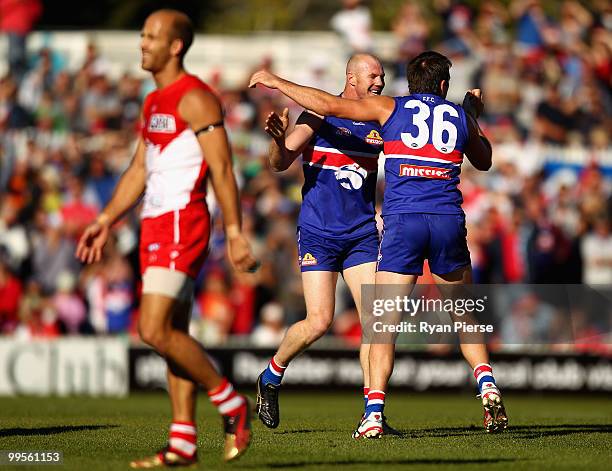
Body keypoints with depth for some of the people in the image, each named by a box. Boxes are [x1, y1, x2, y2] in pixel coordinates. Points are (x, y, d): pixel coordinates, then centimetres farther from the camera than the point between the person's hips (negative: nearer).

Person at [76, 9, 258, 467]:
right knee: (173, 333, 8)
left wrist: (235, 233, -19)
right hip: (156, 225, 10)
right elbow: (139, 171, 23)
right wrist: (105, 222, 18)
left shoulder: (195, 98, -11)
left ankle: (232, 404, -2)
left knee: (155, 330, -15)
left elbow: (222, 169, -15)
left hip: (182, 224, -10)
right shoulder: (154, 102, 17)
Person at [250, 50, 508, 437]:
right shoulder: (459, 116, 15)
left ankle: (374, 413, -9)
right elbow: (484, 161, 33)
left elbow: (329, 105, 4)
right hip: (449, 221, 2)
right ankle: (489, 389, 2)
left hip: (403, 220, -2)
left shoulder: (391, 108, 9)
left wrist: (277, 82, 15)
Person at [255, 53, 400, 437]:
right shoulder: (321, 115, -6)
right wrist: (279, 139, -34)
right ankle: (272, 377, 17)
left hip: (362, 233, 4)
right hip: (318, 233, -4)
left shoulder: (381, 123, 7)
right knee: (319, 322, -10)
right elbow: (280, 164, -12)